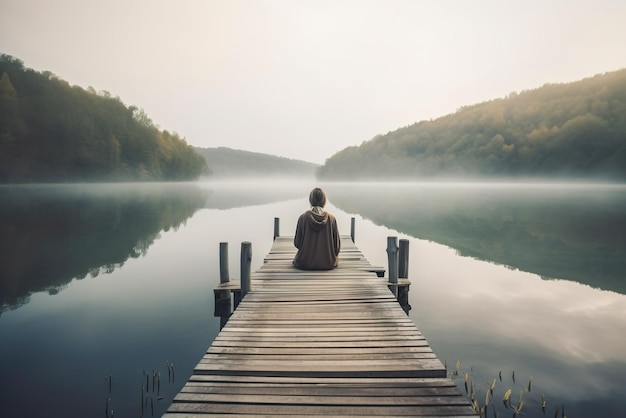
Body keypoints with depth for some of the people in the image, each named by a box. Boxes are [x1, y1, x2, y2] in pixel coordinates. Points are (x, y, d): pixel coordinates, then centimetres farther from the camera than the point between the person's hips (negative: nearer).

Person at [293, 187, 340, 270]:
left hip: (305, 263, -1)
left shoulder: (303, 218, -13)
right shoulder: (331, 218, -11)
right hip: (328, 264, 2)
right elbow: (337, 245, -5)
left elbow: (297, 243, -6)